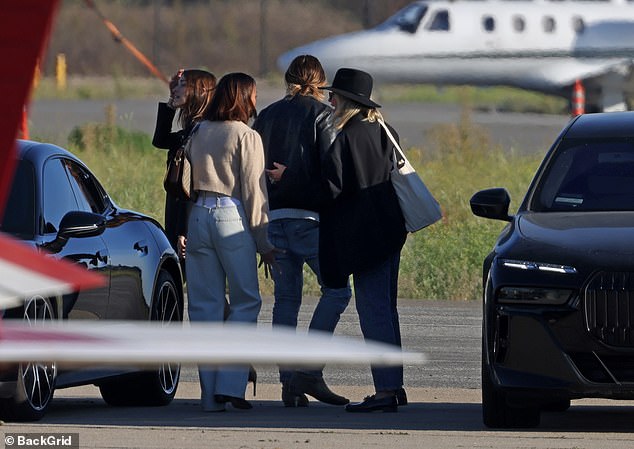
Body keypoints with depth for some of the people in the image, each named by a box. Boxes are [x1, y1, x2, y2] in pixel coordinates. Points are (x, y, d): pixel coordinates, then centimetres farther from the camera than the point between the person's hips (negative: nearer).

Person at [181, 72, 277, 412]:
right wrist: (264, 242, -2)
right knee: (245, 301, 4)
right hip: (232, 218, -5)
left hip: (198, 215, 5)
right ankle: (230, 384, -7)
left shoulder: (198, 133, 11)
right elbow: (254, 191, -6)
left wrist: (181, 231, 13)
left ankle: (210, 393, 6)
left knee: (205, 304, 6)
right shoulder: (246, 136, -5)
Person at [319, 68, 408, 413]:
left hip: (362, 235, -9)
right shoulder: (385, 133, 11)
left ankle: (385, 390, -8)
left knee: (373, 311, -7)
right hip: (389, 232, 9)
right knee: (384, 309, 14)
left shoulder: (347, 139, -15)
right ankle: (393, 385, 19)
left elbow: (330, 188, -17)